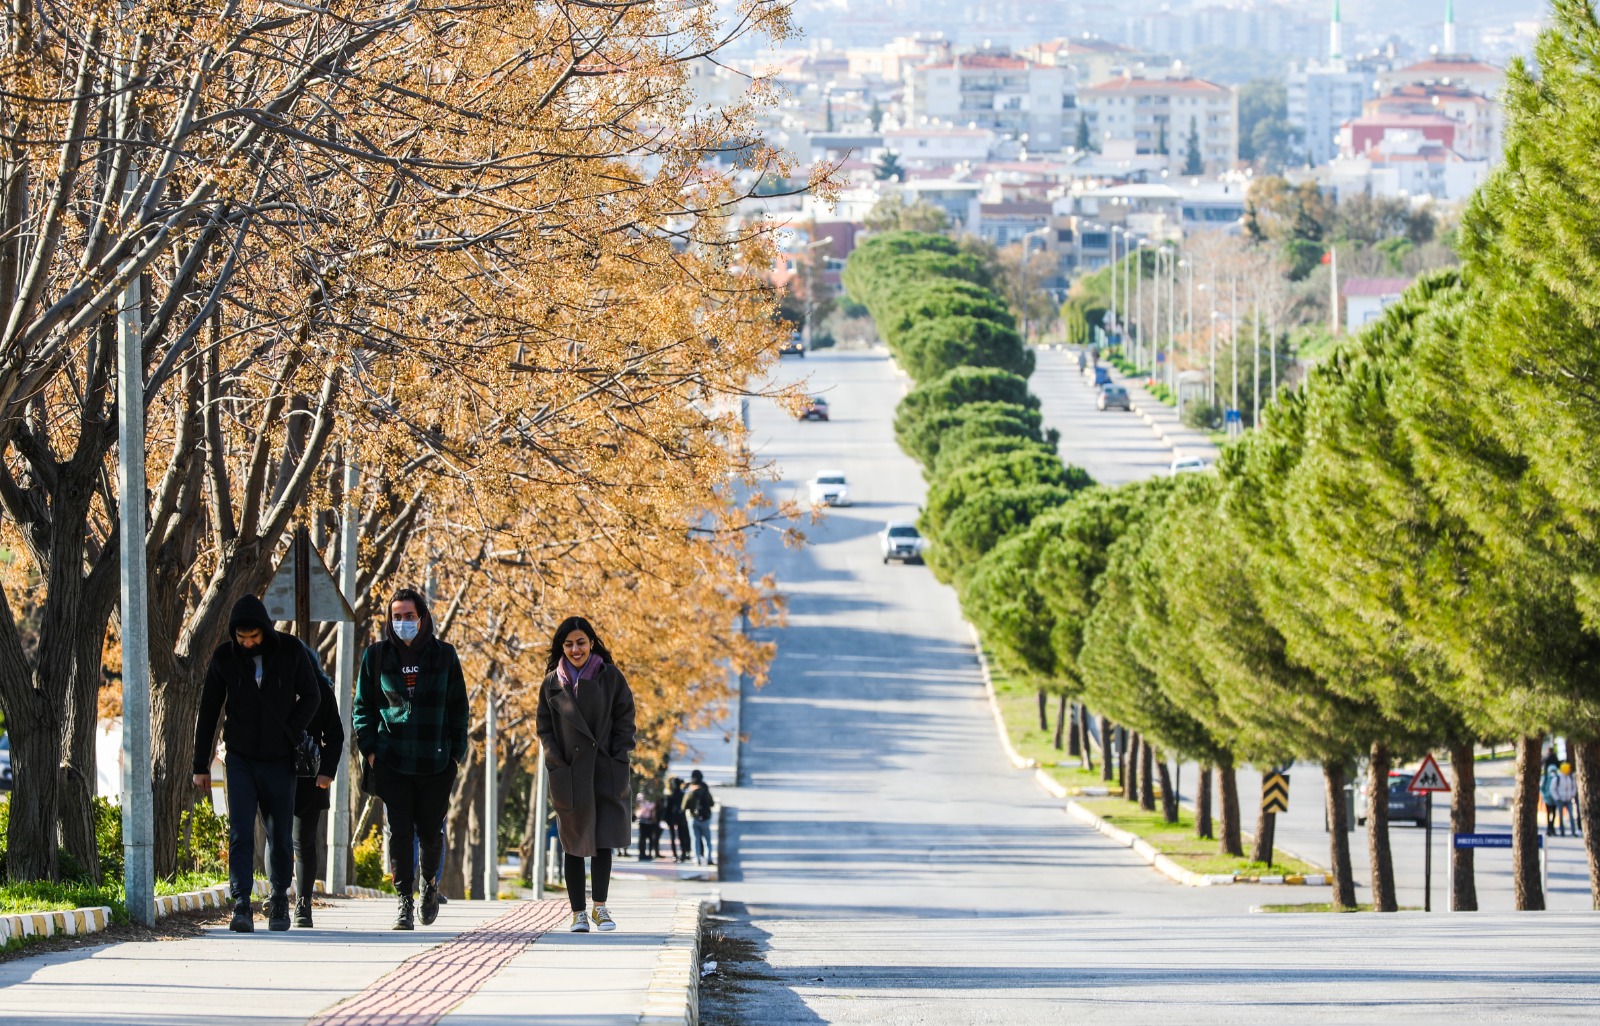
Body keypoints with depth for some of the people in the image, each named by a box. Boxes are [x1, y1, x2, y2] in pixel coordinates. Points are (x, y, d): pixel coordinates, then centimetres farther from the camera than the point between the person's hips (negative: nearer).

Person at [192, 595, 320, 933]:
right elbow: (208, 712, 3)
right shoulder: (224, 657, -3)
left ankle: (279, 900, 27)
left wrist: (290, 735, -10)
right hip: (240, 759, 0)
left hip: (279, 761, 0)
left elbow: (310, 697, 5)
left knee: (280, 836, 8)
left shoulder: (291, 651, -5)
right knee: (240, 832, -13)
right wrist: (201, 765, 2)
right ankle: (241, 907, -19)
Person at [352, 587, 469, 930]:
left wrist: (457, 751, 3)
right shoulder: (377, 656, 5)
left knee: (431, 831, 4)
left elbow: (458, 708, 9)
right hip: (392, 761, 0)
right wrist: (369, 748, -1)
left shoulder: (444, 656, 4)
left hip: (436, 763, 0)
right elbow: (362, 706, 9)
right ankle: (405, 901, 0)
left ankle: (430, 882, 32)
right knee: (400, 832, -6)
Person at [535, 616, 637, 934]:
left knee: (603, 840, -7)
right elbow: (544, 728, 8)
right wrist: (557, 763, -4)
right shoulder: (553, 683, 7)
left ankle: (600, 908, 0)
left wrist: (617, 758, -6)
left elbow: (625, 720, 4)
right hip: (568, 774, 1)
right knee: (574, 844, 2)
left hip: (605, 771, -1)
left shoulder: (610, 677, 3)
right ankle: (578, 913, 6)